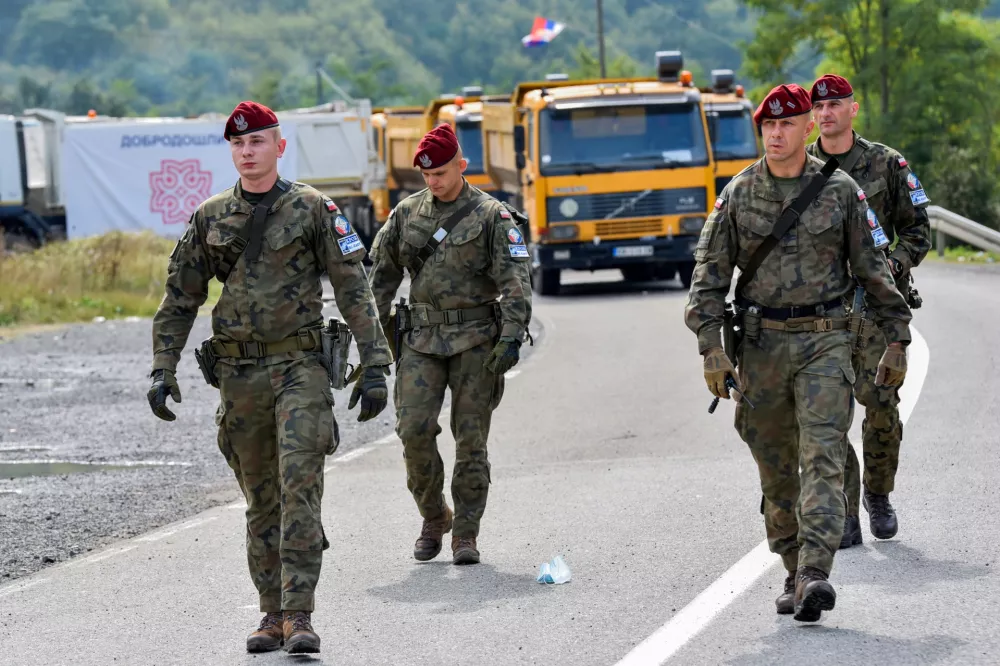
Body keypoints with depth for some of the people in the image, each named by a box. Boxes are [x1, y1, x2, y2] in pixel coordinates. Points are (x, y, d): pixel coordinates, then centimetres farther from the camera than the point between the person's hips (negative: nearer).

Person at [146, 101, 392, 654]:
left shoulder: (313, 210, 0)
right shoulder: (210, 219, 9)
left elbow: (353, 291, -1)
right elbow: (179, 299, 14)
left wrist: (374, 366, -7)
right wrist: (163, 370, 5)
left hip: (299, 366, -3)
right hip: (239, 374, 4)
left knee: (299, 485, -15)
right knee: (261, 499, 8)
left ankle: (299, 614, -17)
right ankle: (273, 614, 16)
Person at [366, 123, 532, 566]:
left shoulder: (492, 216, -2)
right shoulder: (407, 213, 9)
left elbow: (515, 281, -8)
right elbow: (381, 272, 18)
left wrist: (511, 337, -17)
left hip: (475, 339, -3)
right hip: (421, 338, 3)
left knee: (471, 438, -1)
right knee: (413, 429, -9)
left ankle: (466, 533, 7)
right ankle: (433, 516, 11)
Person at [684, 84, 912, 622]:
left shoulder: (840, 191, 2)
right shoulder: (738, 194, 4)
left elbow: (874, 269, 7)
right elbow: (710, 272, 3)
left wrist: (896, 340, 5)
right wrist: (711, 346, -7)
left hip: (825, 341, -2)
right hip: (761, 345, 2)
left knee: (823, 458, -15)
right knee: (776, 470, 8)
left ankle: (815, 575, -24)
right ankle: (794, 572, 20)